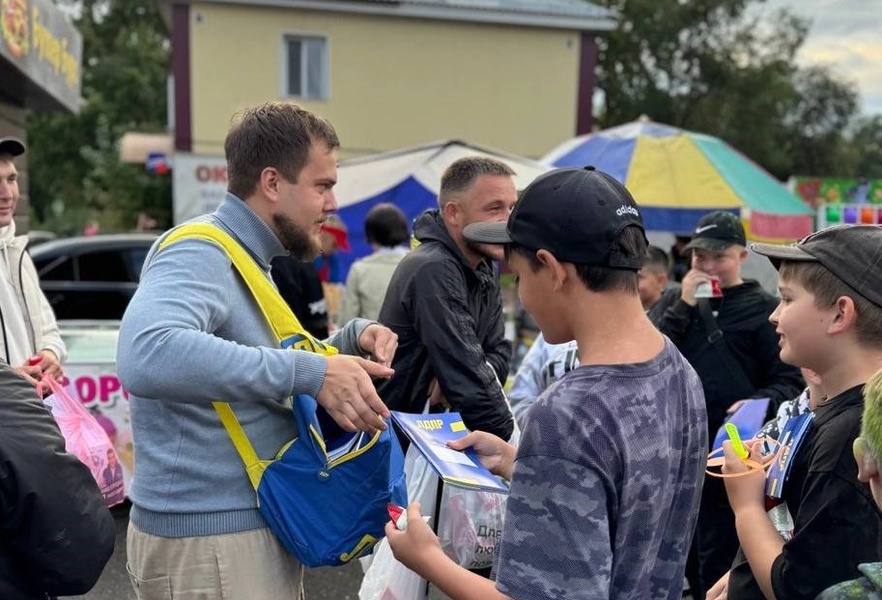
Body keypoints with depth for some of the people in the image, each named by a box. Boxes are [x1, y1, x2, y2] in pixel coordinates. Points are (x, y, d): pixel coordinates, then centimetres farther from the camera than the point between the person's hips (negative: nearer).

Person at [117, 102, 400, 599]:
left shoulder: (249, 259, 12)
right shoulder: (200, 252, -19)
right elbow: (146, 356, -39)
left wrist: (352, 340, 3)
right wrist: (311, 372, -37)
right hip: (207, 538, -9)